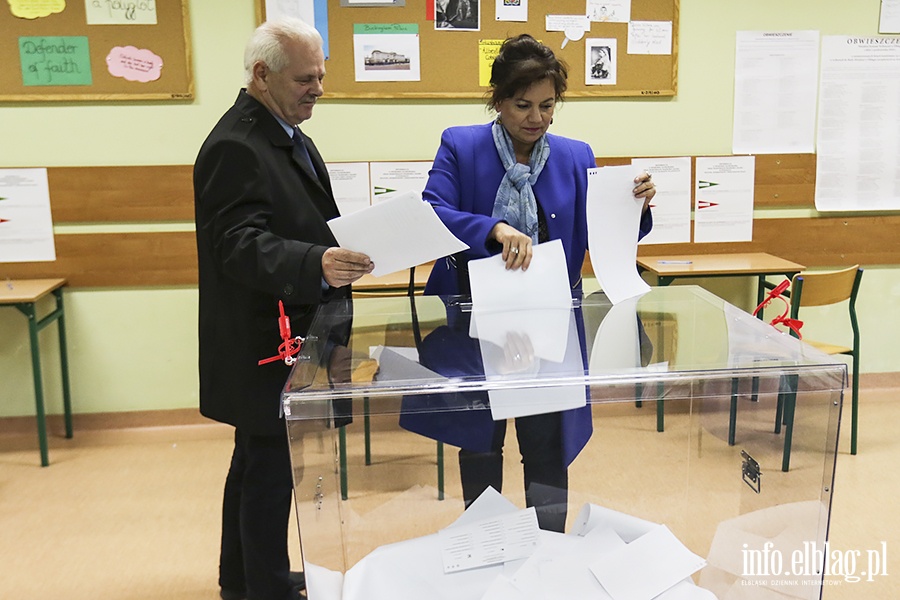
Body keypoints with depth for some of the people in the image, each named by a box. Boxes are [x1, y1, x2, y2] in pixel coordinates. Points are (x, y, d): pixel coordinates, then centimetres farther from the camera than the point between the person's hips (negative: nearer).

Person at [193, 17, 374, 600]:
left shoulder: (286, 134, 13)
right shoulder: (235, 147, -20)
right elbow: (241, 245, -29)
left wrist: (360, 241, 8)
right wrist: (317, 265, -44)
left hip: (289, 333, 11)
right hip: (264, 342, -11)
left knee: (256, 460, 21)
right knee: (270, 468, 2)